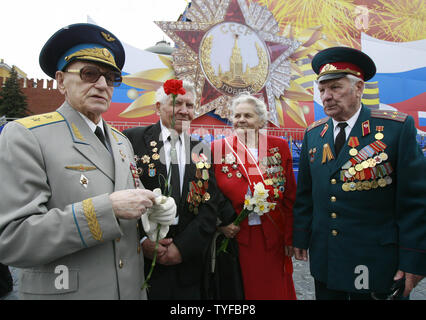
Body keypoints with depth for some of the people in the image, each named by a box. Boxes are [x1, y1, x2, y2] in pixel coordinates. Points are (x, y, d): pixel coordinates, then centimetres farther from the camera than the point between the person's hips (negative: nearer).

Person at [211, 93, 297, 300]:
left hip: (273, 238, 1)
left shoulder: (279, 147, 0)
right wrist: (220, 224, -8)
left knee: (276, 290, 14)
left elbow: (290, 196, 1)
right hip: (235, 237, 0)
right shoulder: (218, 148, -2)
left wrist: (290, 236, -1)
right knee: (242, 290, 13)